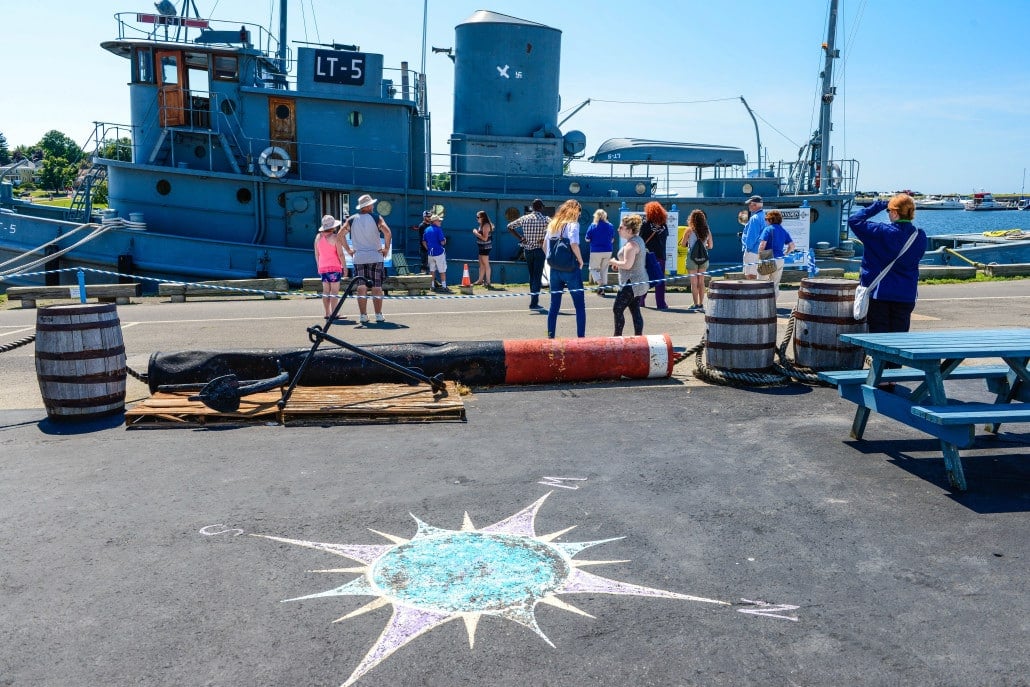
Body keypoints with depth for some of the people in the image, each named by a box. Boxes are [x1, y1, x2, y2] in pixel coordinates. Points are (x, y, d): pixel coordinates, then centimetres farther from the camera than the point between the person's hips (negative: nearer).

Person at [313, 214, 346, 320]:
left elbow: (316, 254, 14)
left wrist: (318, 266, 22)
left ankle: (327, 313, 10)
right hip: (334, 267, -6)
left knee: (325, 290, 9)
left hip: (322, 267, 6)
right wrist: (344, 267, -3)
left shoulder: (318, 237, 10)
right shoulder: (335, 237, -8)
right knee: (334, 290, -6)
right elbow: (340, 254, -11)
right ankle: (333, 313, -10)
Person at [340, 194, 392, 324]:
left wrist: (348, 250, 5)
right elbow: (387, 232, -17)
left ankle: (363, 316, 3)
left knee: (361, 288, 5)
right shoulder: (376, 218, -3)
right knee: (377, 288, 3)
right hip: (375, 257, -2)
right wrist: (386, 248, -6)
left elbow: (340, 234, -1)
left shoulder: (352, 219, 5)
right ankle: (378, 315, 3)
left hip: (358, 258, 2)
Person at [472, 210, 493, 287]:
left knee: (486, 264, -5)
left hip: (485, 247, -10)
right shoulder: (482, 225, 14)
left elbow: (485, 238, -23)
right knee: (481, 264, 15)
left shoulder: (486, 225, -17)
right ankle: (480, 280, 23)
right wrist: (476, 232, 8)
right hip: (482, 247, 10)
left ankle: (488, 282, -1)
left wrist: (476, 233, -16)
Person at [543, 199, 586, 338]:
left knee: (554, 305, 12)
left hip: (555, 269, 6)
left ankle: (550, 337, 13)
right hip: (571, 269, -6)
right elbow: (574, 244, -22)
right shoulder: (572, 224, -8)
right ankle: (581, 337, 1)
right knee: (580, 305, 3)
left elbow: (545, 245, 14)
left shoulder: (552, 224, 11)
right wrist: (580, 260, -9)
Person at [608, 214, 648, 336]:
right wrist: (618, 264, 13)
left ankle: (617, 336, 3)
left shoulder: (631, 244, -19)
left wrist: (615, 262, -8)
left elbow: (627, 264, -25)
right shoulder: (639, 240, 14)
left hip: (631, 283, -10)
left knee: (617, 310, -2)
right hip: (639, 282, 10)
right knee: (635, 311, 10)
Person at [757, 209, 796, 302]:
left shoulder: (768, 229, -7)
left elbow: (762, 245, -16)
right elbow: (792, 245, 6)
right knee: (775, 285, 12)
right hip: (780, 260, 6)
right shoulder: (784, 231, 10)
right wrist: (785, 253, 17)